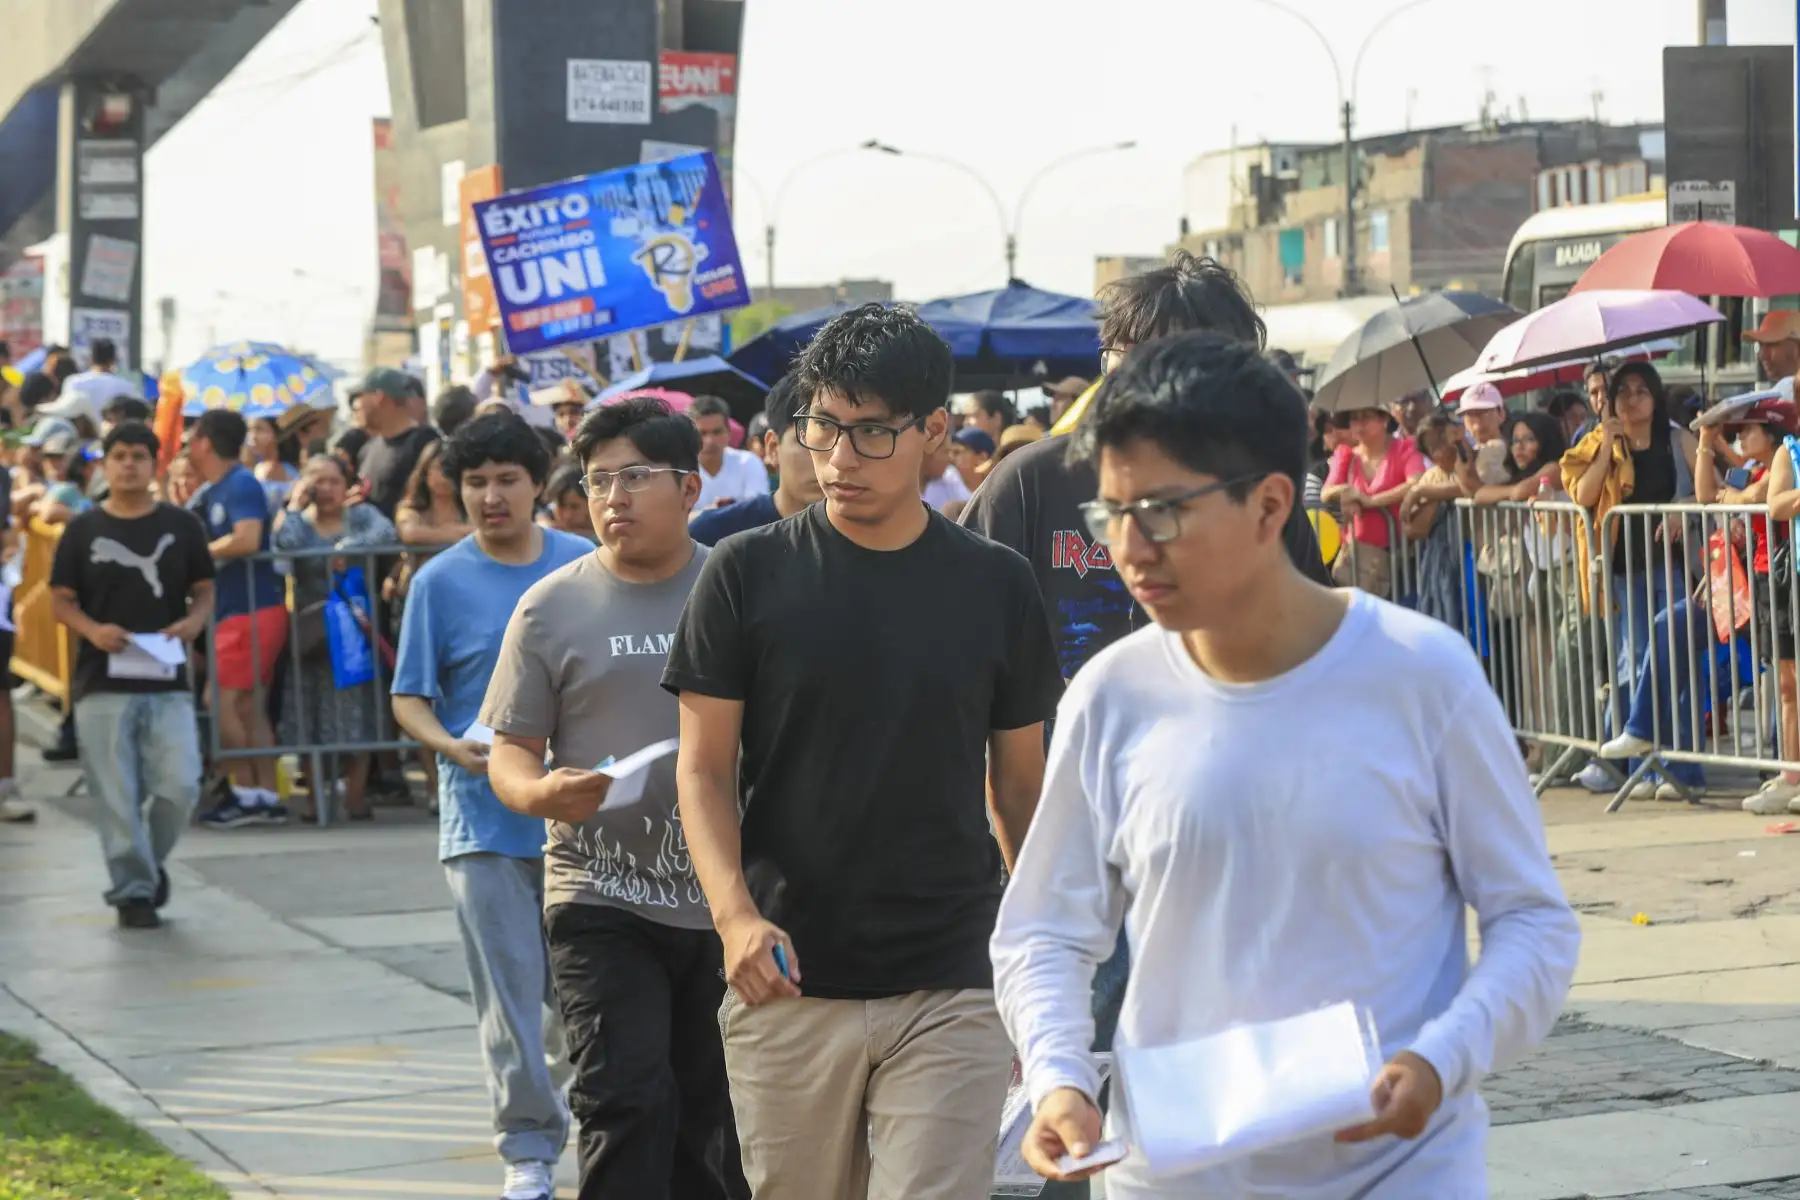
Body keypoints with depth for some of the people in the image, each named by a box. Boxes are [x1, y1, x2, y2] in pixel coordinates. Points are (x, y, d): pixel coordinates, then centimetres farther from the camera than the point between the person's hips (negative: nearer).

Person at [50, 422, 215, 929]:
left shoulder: (182, 526, 6)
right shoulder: (83, 529, 4)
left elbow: (204, 591, 11)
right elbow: (60, 599, 5)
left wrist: (193, 623, -11)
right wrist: (93, 630, -14)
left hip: (168, 682, 1)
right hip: (102, 683, 0)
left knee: (180, 786, -8)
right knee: (116, 796, -2)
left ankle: (150, 862, 19)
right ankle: (133, 890, 9)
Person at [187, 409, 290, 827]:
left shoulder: (241, 485, -13)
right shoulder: (209, 493, 15)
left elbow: (246, 540, -26)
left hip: (252, 610, -9)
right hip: (235, 609, 9)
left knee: (222, 700, -9)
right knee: (248, 706, 9)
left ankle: (245, 792, -3)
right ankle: (266, 796, 12)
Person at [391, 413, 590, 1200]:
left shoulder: (587, 566, 5)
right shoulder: (440, 582, -1)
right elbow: (409, 699, 0)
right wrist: (453, 747, -18)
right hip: (485, 818, -1)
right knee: (509, 995, 1)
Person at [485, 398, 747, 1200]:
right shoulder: (553, 607, 1)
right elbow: (511, 751, 3)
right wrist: (542, 793, -19)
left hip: (726, 900, 2)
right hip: (602, 900, -2)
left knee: (715, 1118, 12)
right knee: (626, 1102, -11)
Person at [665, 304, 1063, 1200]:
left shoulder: (996, 587, 4)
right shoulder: (747, 574, 0)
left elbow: (1020, 786, 11)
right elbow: (703, 769, 0)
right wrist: (735, 914, -17)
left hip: (951, 990, 0)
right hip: (787, 987, 0)